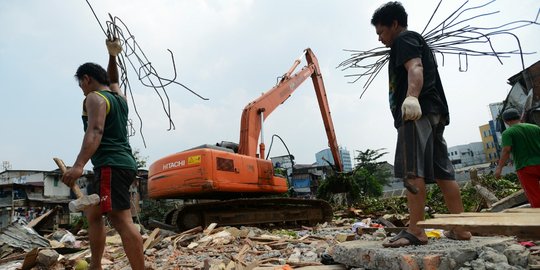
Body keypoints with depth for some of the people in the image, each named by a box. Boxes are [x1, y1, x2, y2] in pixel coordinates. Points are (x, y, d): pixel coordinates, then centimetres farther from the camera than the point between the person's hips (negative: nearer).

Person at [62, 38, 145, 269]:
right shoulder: (119, 97, 19)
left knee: (122, 221, -18)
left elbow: (95, 132, -21)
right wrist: (112, 56, 36)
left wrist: (79, 165, -32)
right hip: (123, 163, 10)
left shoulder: (94, 98, -4)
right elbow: (113, 81, 43)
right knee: (92, 214, 20)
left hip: (111, 166, -10)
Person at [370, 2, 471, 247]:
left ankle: (415, 231, -19)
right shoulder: (418, 42, 34)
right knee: (441, 171, 7)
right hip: (433, 112, 10)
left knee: (412, 170, -16)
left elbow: (415, 67, -17)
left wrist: (412, 96, -35)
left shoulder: (404, 39, 4)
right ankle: (460, 228, 9)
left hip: (417, 111, -10)